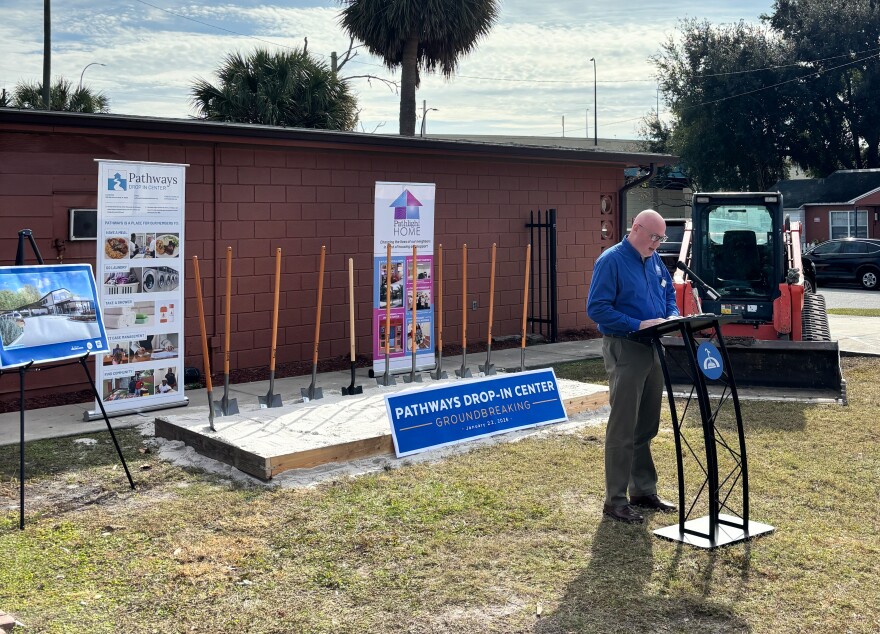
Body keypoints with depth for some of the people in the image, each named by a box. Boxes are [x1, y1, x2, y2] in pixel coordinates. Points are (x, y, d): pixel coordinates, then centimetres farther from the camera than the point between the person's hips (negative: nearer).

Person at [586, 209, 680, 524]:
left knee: (647, 427, 15)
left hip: (653, 349, 8)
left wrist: (671, 317, 2)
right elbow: (597, 308, -18)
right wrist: (638, 325, -23)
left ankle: (644, 490, 27)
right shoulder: (611, 260, -12)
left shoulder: (654, 260, 12)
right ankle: (616, 501, 3)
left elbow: (669, 294, 23)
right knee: (622, 428, -4)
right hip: (625, 349, -8)